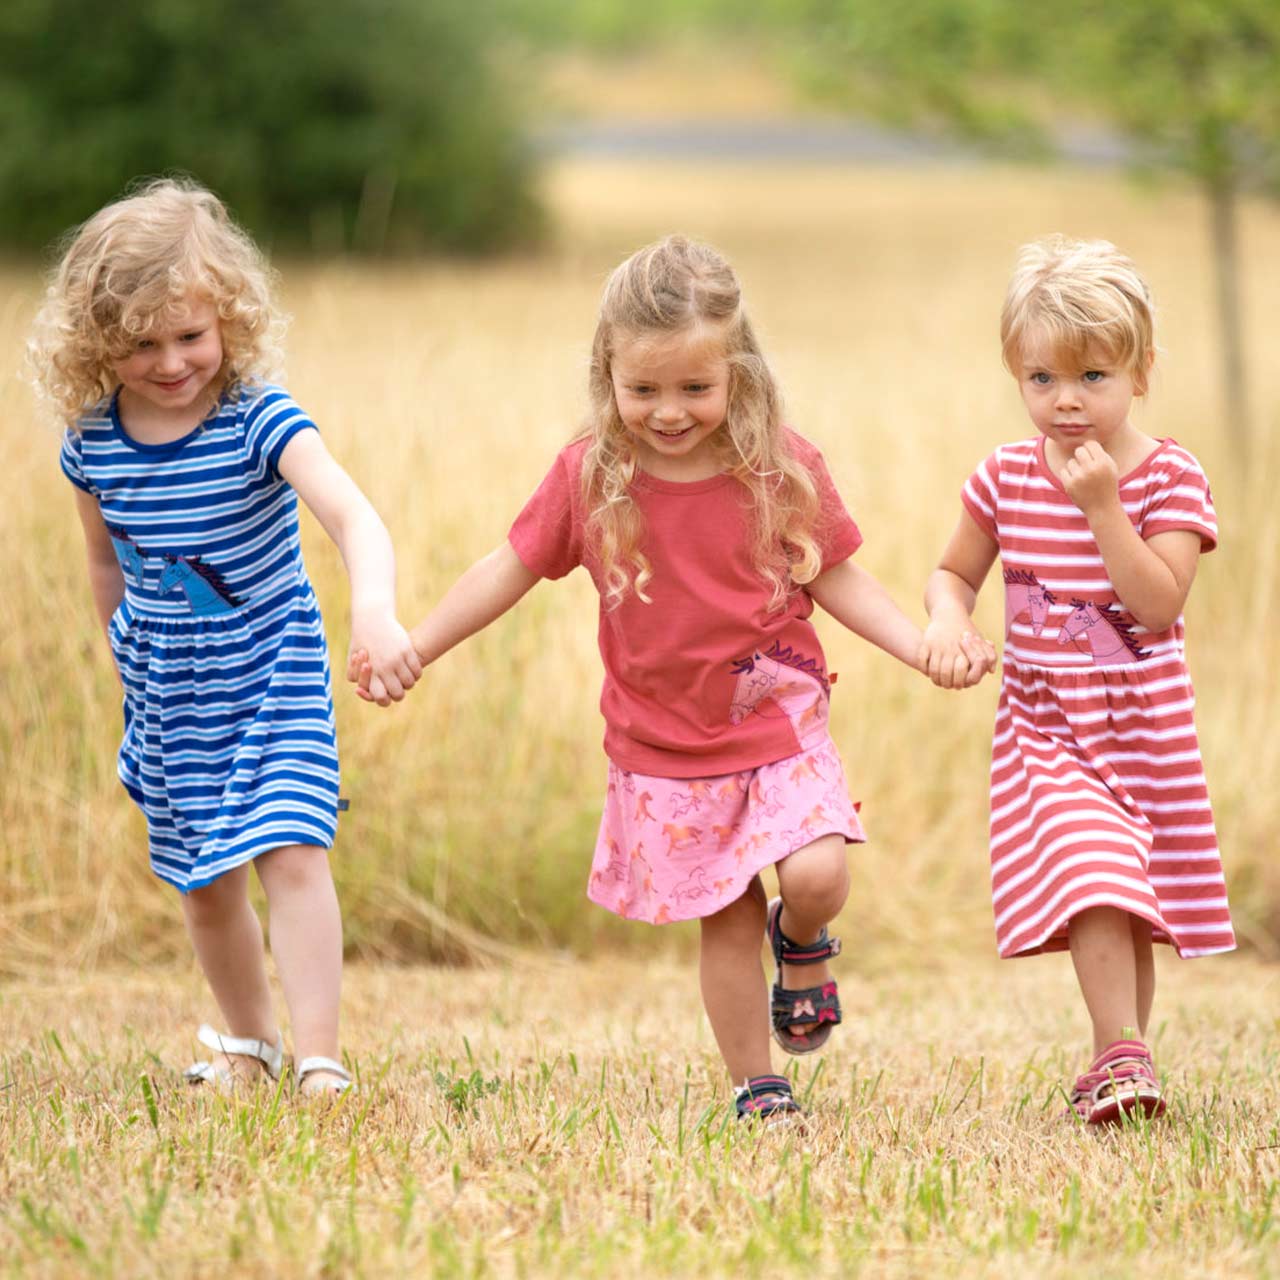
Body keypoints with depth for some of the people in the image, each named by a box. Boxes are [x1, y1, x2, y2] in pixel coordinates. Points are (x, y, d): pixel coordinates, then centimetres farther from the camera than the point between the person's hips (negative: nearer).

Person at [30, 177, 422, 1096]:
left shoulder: (260, 421, -21)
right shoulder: (93, 442, -8)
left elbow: (351, 515, -36)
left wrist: (376, 611, -53)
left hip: (273, 674, -4)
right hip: (169, 692, 4)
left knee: (292, 855, -17)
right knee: (204, 882, 14)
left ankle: (318, 1059, -17)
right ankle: (247, 1042, 35)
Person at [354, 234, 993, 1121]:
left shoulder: (782, 471, -9)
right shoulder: (588, 478, -8)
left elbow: (837, 580, 1)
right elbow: (509, 571, 3)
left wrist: (926, 649, -11)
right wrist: (411, 650, 2)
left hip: (779, 721, 0)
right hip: (665, 746, 1)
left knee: (817, 872, -18)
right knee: (726, 923, 4)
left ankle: (802, 942, 19)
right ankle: (756, 1089, 19)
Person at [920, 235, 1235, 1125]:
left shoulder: (1170, 479, -9)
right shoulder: (1006, 479, 0)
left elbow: (1159, 602, -20)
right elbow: (956, 571, 13)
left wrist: (1102, 506, -26)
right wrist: (947, 619, -9)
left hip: (1144, 729, 0)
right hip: (1046, 726, 0)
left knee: (1136, 905, 8)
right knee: (1092, 879, -19)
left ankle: (1116, 1067, 23)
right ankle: (1123, 1054, -17)